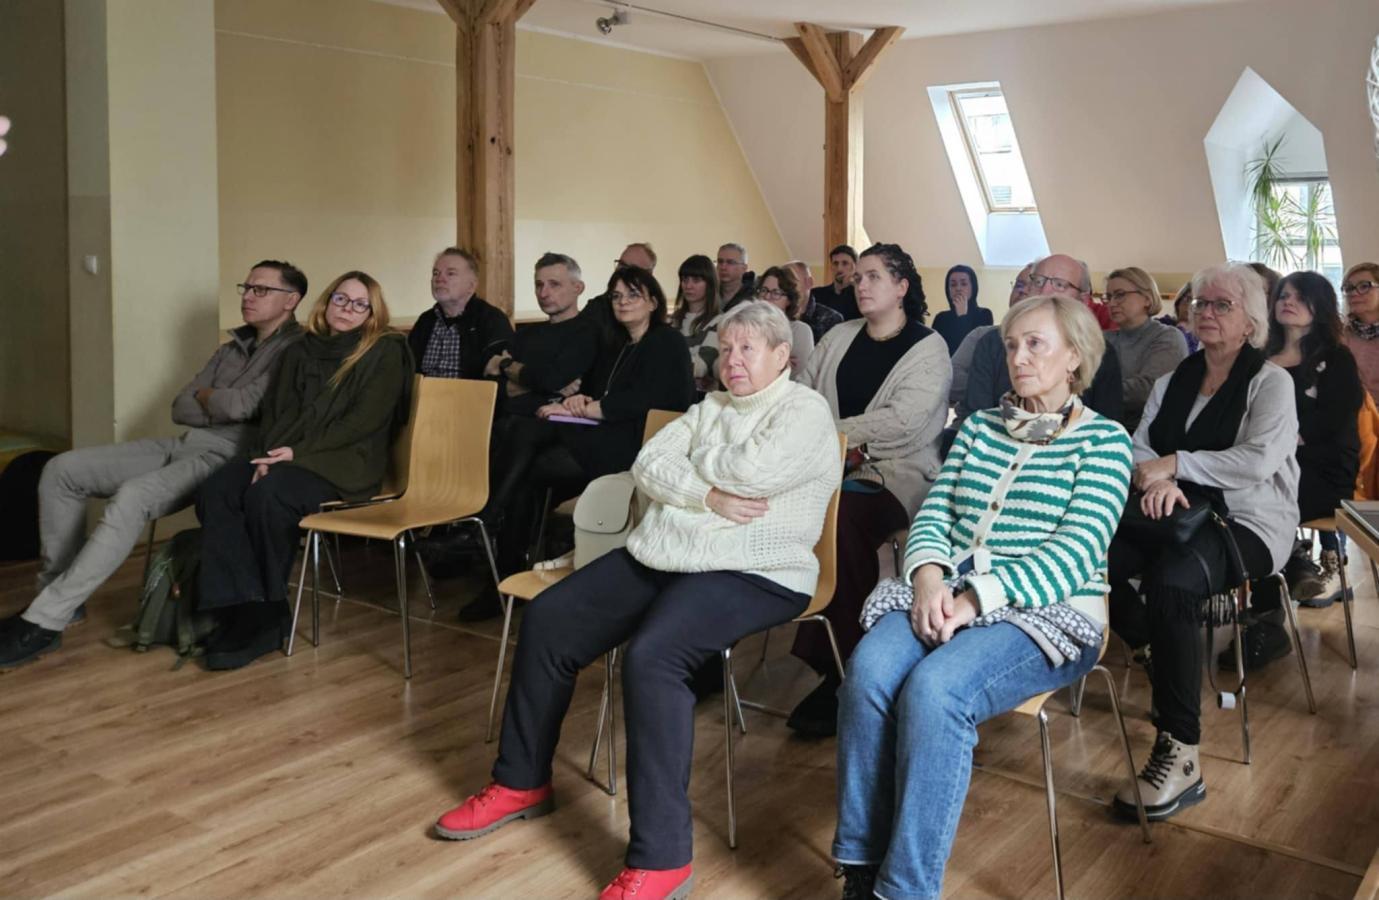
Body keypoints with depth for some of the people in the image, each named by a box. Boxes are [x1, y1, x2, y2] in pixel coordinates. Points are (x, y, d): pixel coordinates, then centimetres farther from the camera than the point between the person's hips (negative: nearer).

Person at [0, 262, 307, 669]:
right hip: (183, 444, 9)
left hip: (226, 457, -9)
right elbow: (180, 408, 14)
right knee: (62, 469, -2)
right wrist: (223, 406, -5)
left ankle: (44, 622, -26)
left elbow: (241, 405, -18)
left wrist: (206, 396, 3)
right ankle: (56, 592, 6)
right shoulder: (231, 349, 22)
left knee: (133, 496, -34)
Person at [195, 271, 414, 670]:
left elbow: (365, 420, -8)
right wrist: (268, 454, -7)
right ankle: (241, 607, -26)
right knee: (216, 492, -23)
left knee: (266, 496, -33)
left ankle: (266, 614, -18)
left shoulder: (385, 352, 2)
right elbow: (277, 410, 14)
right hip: (287, 454, 6)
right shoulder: (301, 351, 19)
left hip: (344, 462, -6)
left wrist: (300, 451, -15)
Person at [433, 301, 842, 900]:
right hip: (661, 556, 8)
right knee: (547, 620, -1)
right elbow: (647, 466, 5)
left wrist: (694, 462, 1)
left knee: (652, 655, -33)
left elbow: (749, 472, -19)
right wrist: (707, 495, -12)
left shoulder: (805, 411, -2)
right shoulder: (710, 406, 19)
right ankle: (521, 783, 15)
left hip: (751, 575, -8)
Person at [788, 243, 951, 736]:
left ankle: (842, 672, -25)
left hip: (894, 474, -5)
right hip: (831, 467, 5)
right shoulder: (839, 338, 19)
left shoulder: (928, 348, 2)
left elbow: (902, 423, -12)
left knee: (841, 515, -36)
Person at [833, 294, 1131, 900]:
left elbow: (1076, 551, -11)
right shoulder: (979, 426, 19)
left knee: (934, 688, -33)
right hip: (948, 595, 4)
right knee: (868, 667, -27)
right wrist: (929, 577, -11)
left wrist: (975, 600, -22)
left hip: (1047, 614, -4)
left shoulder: (1102, 440, 2)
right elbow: (934, 513, 12)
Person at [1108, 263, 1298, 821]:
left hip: (1248, 522, -5)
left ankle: (1180, 755, -32)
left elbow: (1258, 461, -16)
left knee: (1172, 581, -37)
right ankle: (1161, 657, -3)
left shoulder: (1271, 382, 0)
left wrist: (1174, 464, -15)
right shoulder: (1173, 381, 17)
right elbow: (1139, 447, 7)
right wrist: (1156, 479, -16)